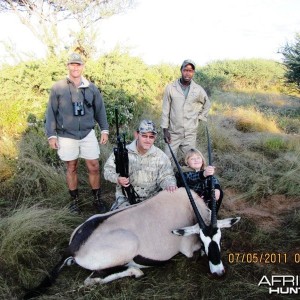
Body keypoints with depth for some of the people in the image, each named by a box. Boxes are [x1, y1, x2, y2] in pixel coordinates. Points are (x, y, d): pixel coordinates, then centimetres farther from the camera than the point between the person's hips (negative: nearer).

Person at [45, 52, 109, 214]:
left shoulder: (91, 87, 2)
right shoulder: (58, 87, -3)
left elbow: (100, 109, 8)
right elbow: (51, 112, -1)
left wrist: (104, 130, 3)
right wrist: (51, 135, -4)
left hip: (88, 134, 1)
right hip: (67, 136, -1)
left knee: (94, 167, 3)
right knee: (71, 168, 11)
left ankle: (97, 199, 21)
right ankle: (74, 200, 28)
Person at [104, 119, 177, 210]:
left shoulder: (160, 155, -1)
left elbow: (166, 176, -3)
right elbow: (108, 169, 3)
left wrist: (170, 185, -28)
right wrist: (117, 179, -19)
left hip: (152, 197, 1)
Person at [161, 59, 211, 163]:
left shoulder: (198, 90, 0)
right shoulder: (170, 87, -4)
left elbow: (207, 105, 19)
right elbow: (165, 110, 0)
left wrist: (200, 117, 9)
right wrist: (165, 129, -4)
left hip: (190, 133, 1)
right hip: (173, 133, -1)